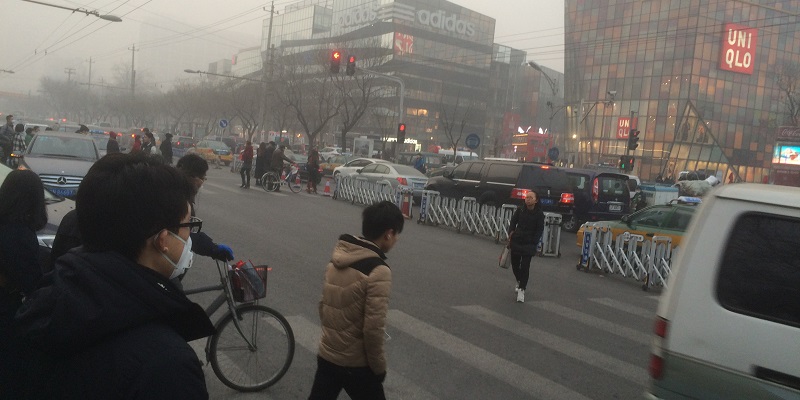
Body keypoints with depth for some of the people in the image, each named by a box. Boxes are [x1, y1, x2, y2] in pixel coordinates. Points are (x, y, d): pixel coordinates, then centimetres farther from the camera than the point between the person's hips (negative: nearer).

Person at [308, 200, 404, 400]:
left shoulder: (336, 259, 0)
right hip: (356, 364, -6)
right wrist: (379, 367, -9)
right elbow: (373, 329, -23)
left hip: (326, 356, 7)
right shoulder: (378, 272, -22)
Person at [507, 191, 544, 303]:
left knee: (525, 266, -8)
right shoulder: (520, 210, 1)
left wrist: (533, 243, -11)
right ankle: (520, 282, 40)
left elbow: (539, 230, -4)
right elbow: (513, 222, 10)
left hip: (529, 244, -3)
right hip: (516, 242, 4)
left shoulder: (539, 214, -6)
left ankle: (521, 289, 0)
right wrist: (511, 232, -6)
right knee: (515, 264, 13)